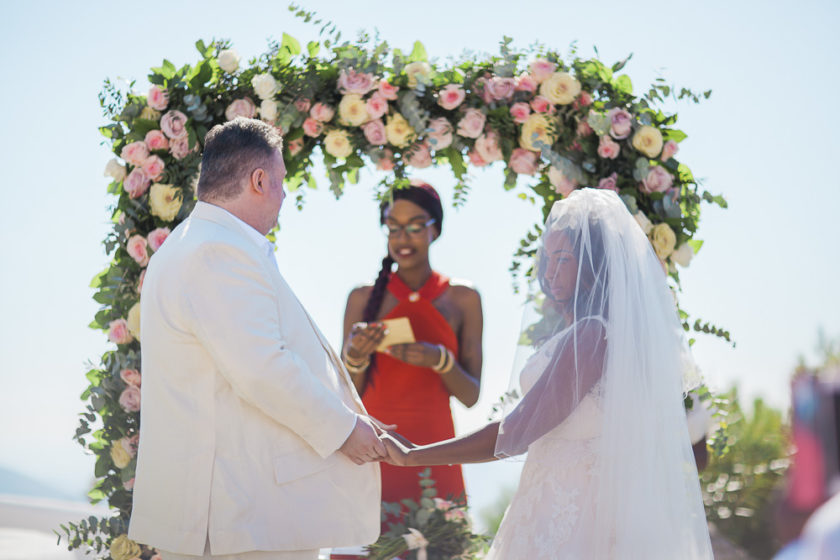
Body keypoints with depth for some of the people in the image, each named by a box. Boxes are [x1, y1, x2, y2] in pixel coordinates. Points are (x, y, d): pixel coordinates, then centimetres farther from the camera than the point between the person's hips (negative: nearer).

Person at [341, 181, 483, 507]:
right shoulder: (362, 299, 6)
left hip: (433, 455, 0)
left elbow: (471, 396, 3)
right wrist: (355, 358, -12)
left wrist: (440, 360, -14)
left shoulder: (462, 299, 6)